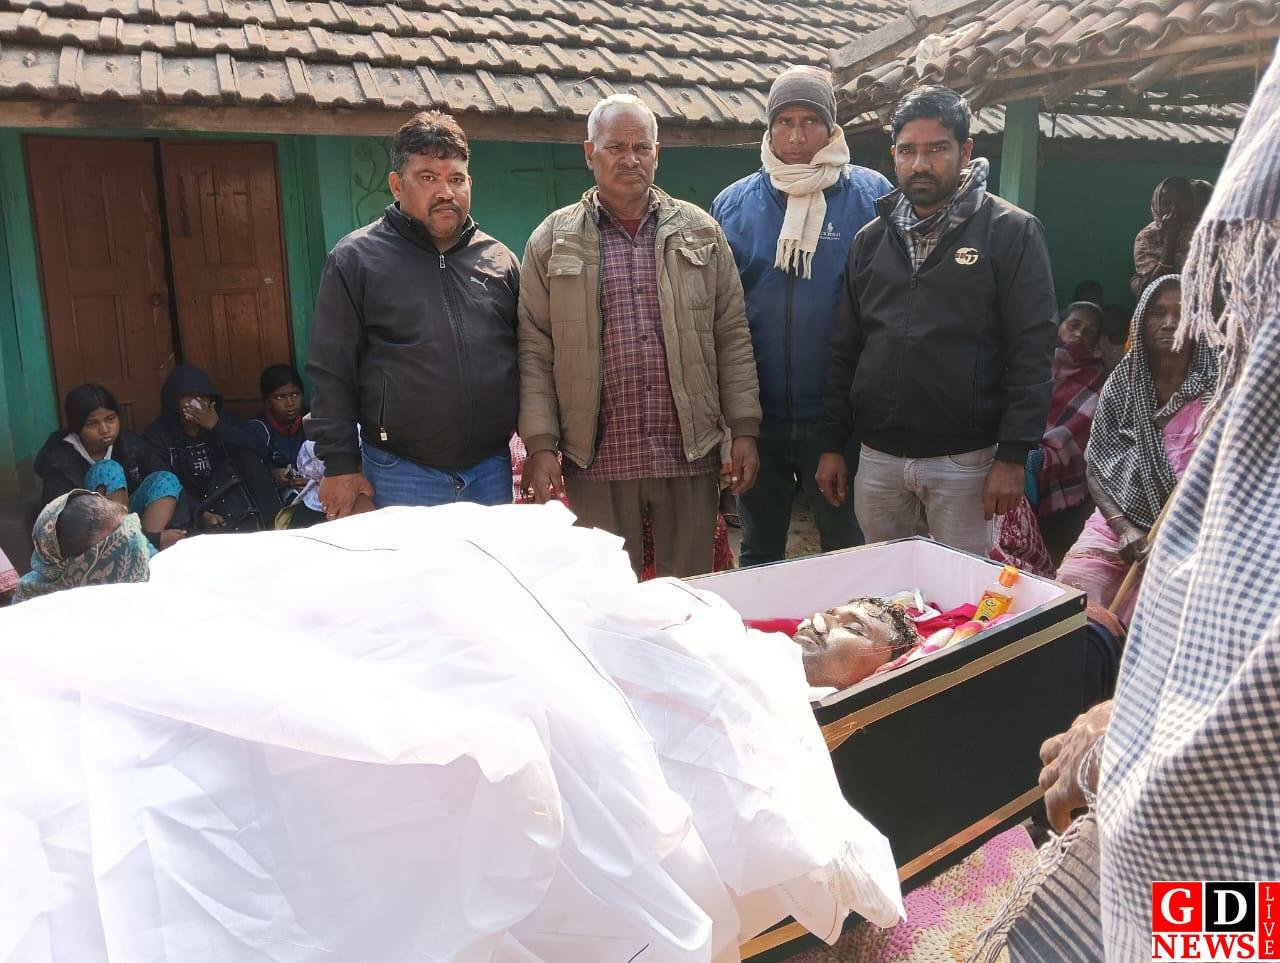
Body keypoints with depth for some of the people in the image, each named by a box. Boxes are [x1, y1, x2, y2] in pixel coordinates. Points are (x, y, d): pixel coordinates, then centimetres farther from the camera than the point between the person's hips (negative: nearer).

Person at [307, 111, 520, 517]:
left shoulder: (499, 258, 9)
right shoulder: (355, 258, -1)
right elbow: (332, 372, -2)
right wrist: (340, 465, -6)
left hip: (492, 469, 4)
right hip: (402, 476, -3)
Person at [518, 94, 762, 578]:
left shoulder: (701, 232, 8)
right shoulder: (553, 241, 4)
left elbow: (732, 338, 7)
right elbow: (534, 352, 1)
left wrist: (744, 430, 2)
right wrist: (540, 445, -5)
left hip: (690, 457, 1)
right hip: (597, 464, -1)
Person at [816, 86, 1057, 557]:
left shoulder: (1011, 233, -3)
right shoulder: (871, 239, 10)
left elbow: (1032, 349, -8)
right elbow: (844, 349, 11)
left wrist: (1013, 456, -14)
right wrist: (832, 445, 8)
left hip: (965, 461, -4)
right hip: (877, 459, 4)